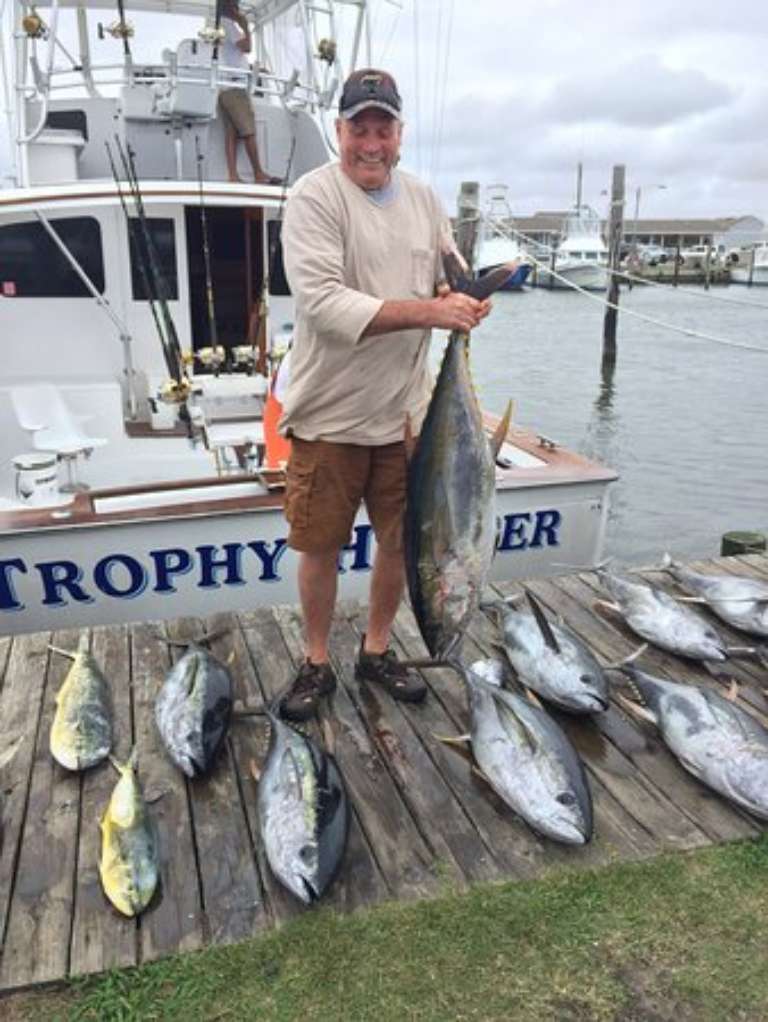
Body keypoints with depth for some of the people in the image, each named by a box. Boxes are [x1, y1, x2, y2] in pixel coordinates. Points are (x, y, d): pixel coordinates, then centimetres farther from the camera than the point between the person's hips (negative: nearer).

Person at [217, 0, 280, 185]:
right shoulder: (228, 23, -4)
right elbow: (246, 47, -10)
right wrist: (245, 26, 1)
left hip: (223, 86, 9)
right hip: (233, 85, -9)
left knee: (232, 132, 0)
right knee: (248, 131, -8)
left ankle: (233, 175, -9)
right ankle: (259, 174, -8)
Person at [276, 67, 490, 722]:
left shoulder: (424, 199, 10)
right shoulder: (314, 197, -9)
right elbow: (322, 301, -21)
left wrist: (465, 297, -6)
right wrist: (428, 311, -27)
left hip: (405, 410, 5)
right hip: (330, 414, -5)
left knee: (401, 540, 13)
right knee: (320, 546, 6)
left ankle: (378, 650, 34)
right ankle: (317, 663, 27)